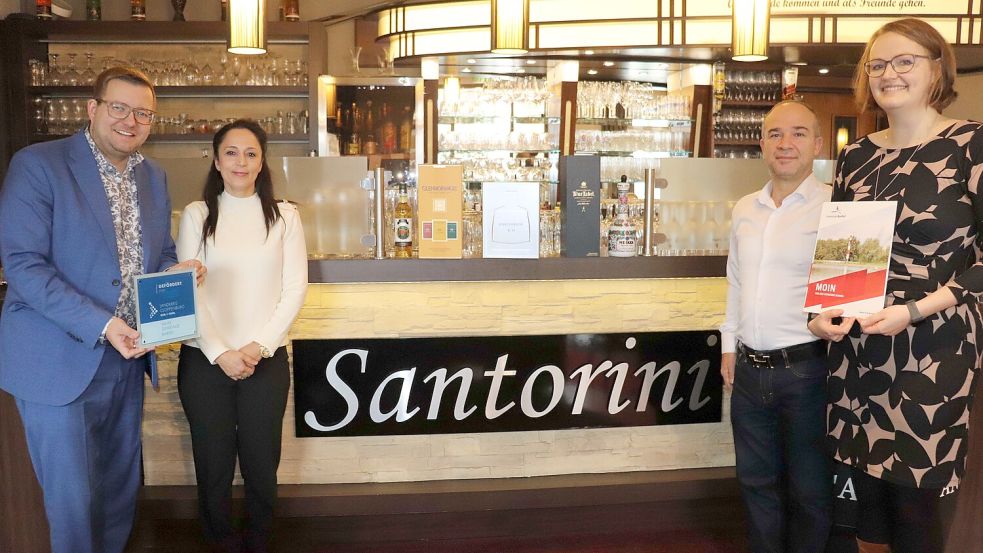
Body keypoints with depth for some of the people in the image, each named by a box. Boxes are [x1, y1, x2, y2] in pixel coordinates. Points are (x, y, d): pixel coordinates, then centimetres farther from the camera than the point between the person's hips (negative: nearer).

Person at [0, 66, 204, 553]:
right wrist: (100, 325, -25)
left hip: (127, 357, 6)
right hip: (60, 362, -6)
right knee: (71, 496, 3)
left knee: (120, 488, 19)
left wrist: (179, 272, -7)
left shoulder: (154, 178, 9)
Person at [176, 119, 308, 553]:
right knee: (213, 463, 9)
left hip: (266, 360, 0)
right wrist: (220, 353, -11)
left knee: (261, 463, 8)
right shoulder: (196, 215, 3)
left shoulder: (284, 216, 4)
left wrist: (259, 346, -10)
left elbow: (295, 289, -1)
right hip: (205, 360, 0)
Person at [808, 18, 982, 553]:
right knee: (866, 485, 14)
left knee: (918, 491, 3)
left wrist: (914, 311, -18)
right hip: (856, 346, 5)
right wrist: (824, 312, -1)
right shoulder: (854, 156, 9)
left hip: (933, 348, -4)